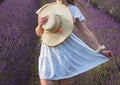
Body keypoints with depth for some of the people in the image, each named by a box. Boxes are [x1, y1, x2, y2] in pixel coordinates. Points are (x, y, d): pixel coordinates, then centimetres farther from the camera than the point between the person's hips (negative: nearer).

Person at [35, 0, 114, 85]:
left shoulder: (73, 9, 7)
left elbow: (85, 32, 1)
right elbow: (39, 33, 13)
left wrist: (100, 50, -7)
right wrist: (40, 25, -11)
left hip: (66, 51, -1)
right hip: (48, 52, 2)